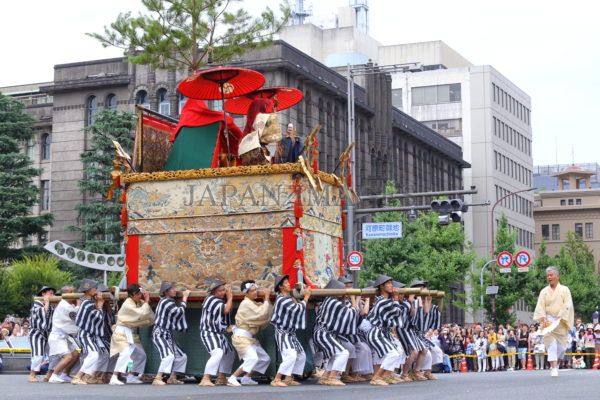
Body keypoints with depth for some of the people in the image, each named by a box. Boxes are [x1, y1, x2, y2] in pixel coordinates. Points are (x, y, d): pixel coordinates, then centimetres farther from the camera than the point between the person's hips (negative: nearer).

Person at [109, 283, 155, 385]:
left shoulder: (138, 302, 7)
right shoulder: (128, 304, -20)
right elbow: (142, 313, -27)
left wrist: (147, 300, -5)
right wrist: (146, 301, -15)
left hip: (131, 333, 10)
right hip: (122, 332, -10)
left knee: (141, 355, 14)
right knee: (126, 353, -27)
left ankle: (131, 377, 22)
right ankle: (114, 378, -33)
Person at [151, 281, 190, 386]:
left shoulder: (170, 301, 14)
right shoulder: (165, 302, -17)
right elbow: (180, 311, -22)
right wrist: (184, 298, -12)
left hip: (168, 335, 10)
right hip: (159, 334, -10)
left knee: (182, 356, 14)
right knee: (169, 355, -28)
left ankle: (172, 378, 24)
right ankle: (157, 379, -29)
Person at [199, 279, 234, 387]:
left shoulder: (220, 299, 12)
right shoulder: (211, 299, -18)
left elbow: (229, 310, 13)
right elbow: (226, 310, -25)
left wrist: (229, 297, 0)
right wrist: (230, 298, -9)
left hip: (219, 334, 10)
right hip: (209, 333, -10)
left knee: (230, 354, 21)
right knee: (217, 353, -30)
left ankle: (221, 378, 32)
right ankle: (205, 380, -34)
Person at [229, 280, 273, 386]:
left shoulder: (253, 303, 16)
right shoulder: (246, 304, -14)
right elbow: (262, 314, -22)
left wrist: (267, 297, -3)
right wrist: (266, 297, -17)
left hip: (249, 338, 10)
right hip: (241, 337, -10)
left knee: (265, 359, 12)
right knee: (252, 358, -28)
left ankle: (246, 378, 16)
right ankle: (232, 378, -22)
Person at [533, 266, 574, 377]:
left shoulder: (564, 290, 4)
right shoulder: (544, 292, 8)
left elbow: (567, 305, -6)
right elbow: (540, 307, 1)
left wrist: (559, 317, -17)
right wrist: (544, 319, -15)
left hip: (561, 321, 0)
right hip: (548, 321, 0)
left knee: (561, 344, 1)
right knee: (551, 343, -15)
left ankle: (555, 363, 25)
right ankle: (554, 368, -19)